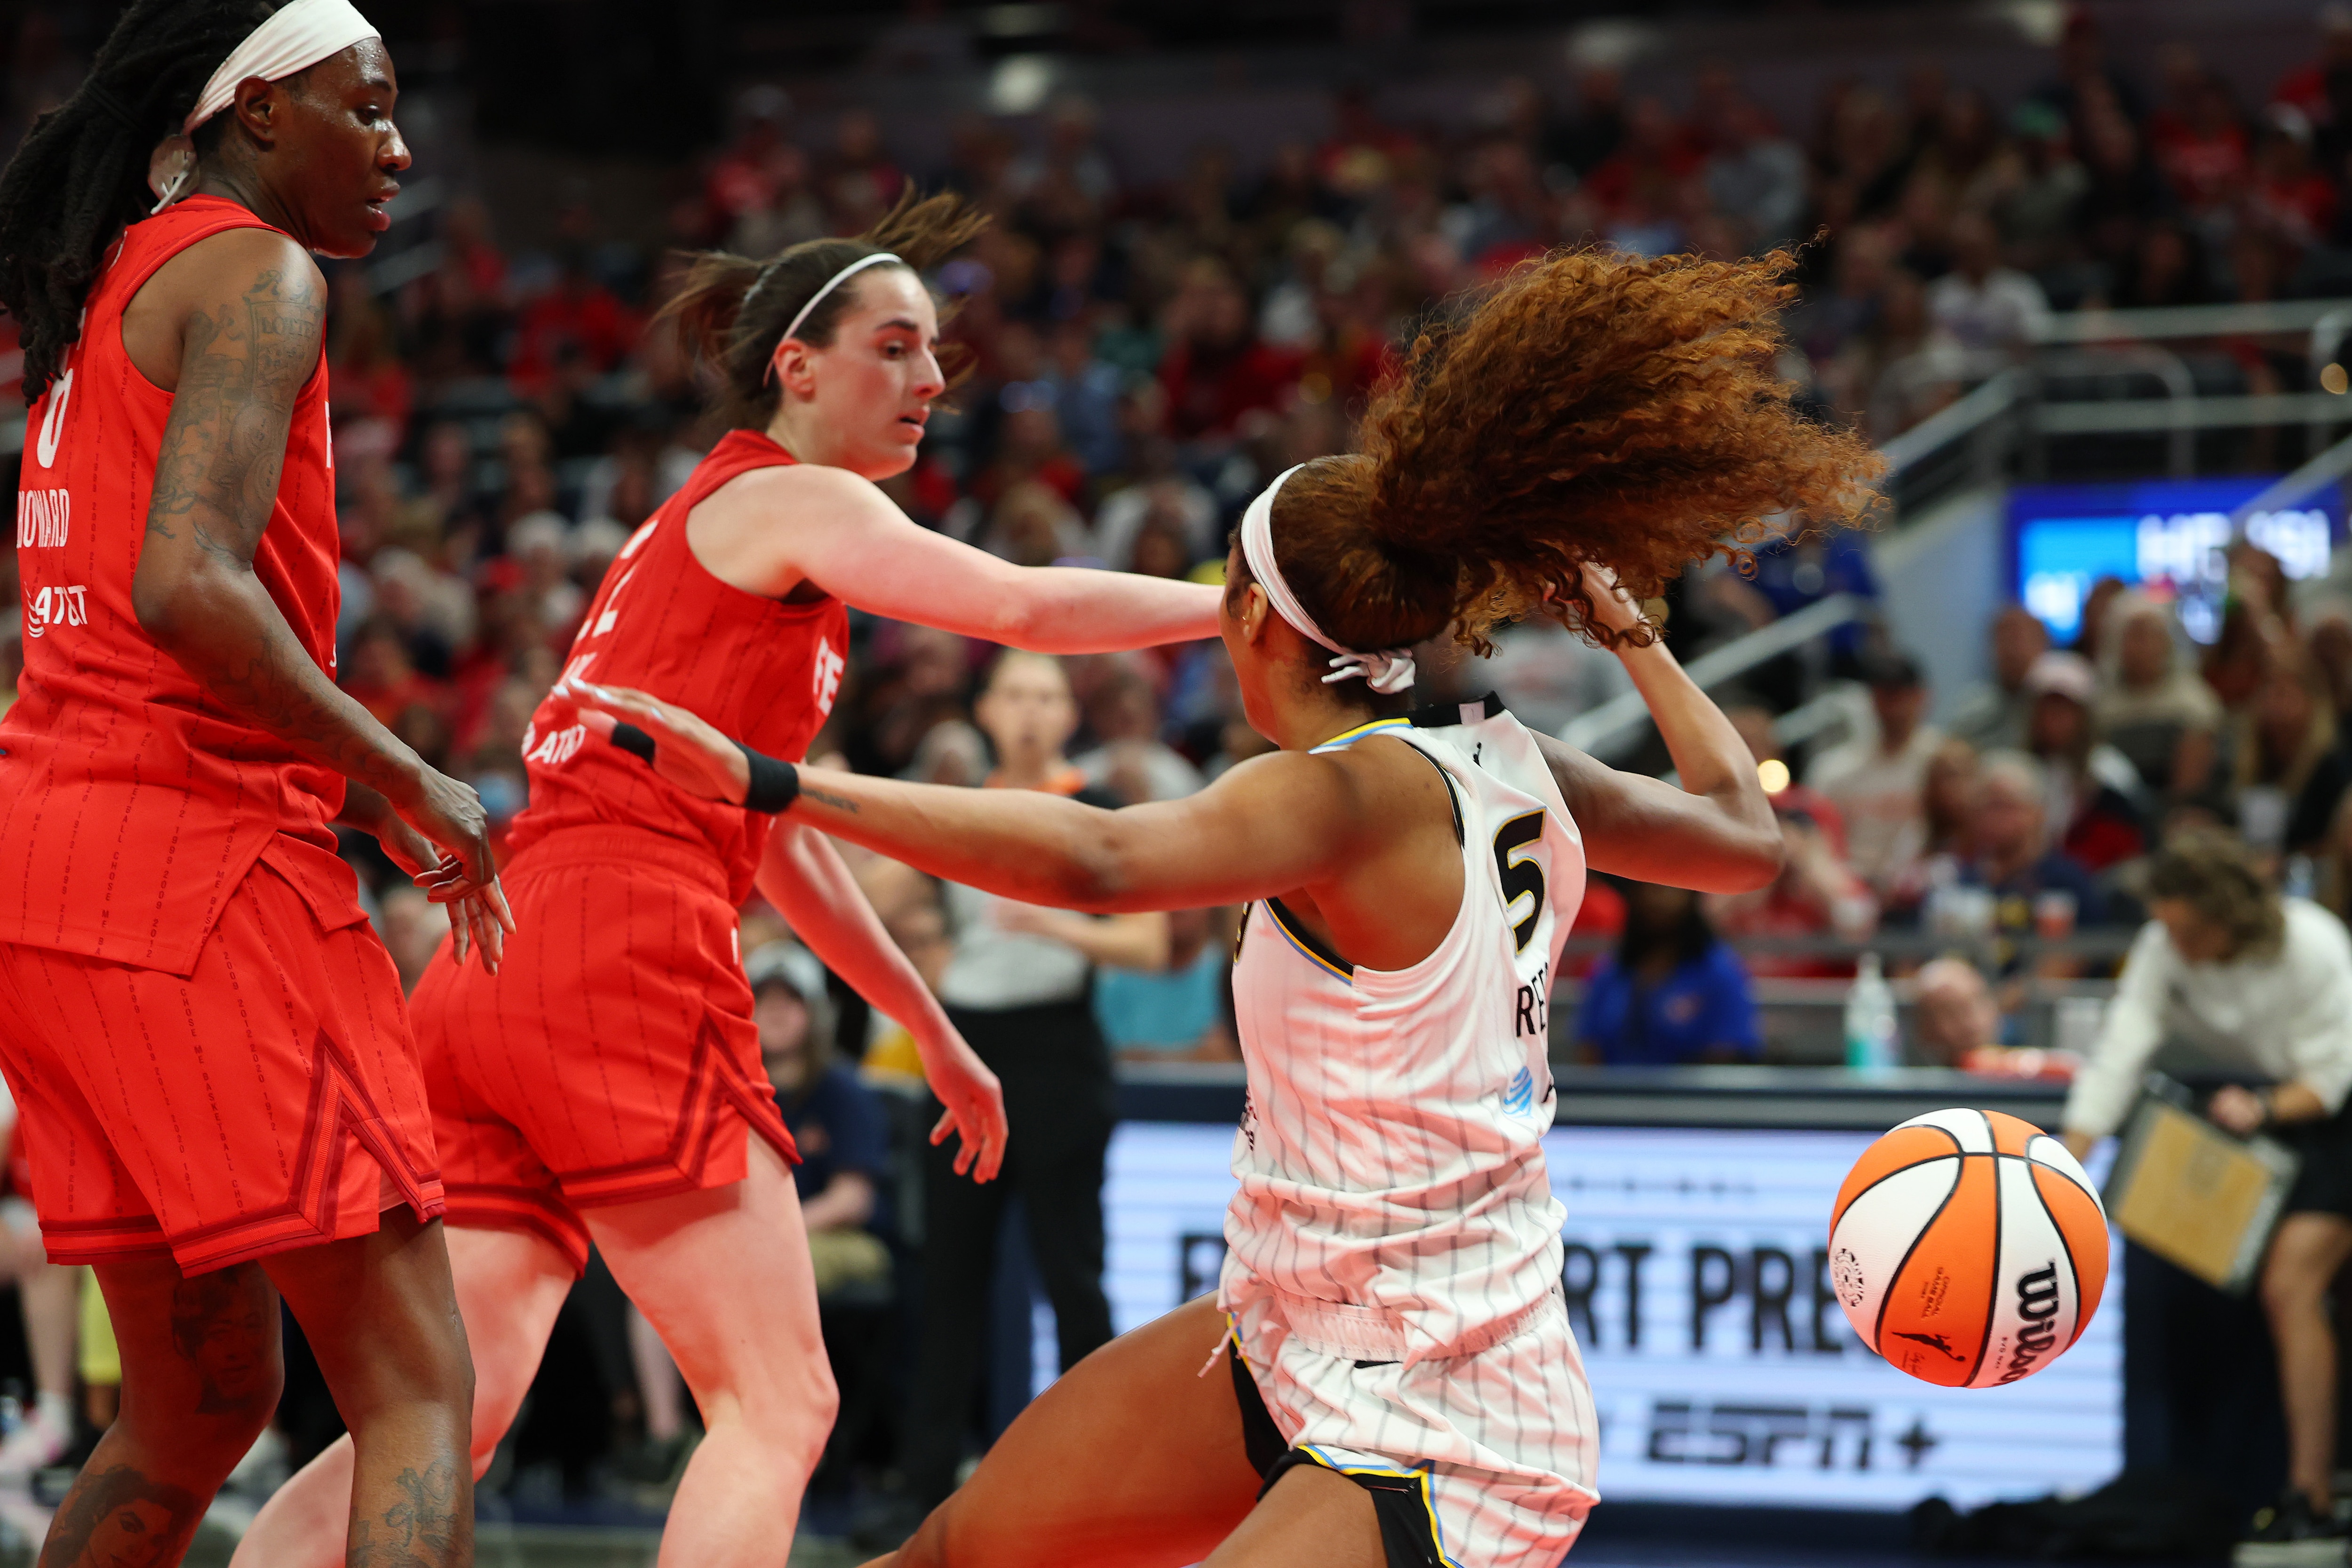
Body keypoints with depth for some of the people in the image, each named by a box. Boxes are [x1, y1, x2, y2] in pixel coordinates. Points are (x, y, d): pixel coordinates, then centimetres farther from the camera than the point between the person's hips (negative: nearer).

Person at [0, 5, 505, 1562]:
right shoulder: (252, 271, -6)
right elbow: (187, 586, -20)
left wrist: (358, 790, 20)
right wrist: (402, 778, -11)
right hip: (195, 849, -9)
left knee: (202, 1405, 17)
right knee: (418, 1384, -10)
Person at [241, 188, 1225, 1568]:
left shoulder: (703, 530, 29)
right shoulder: (790, 502, 2)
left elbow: (781, 837, 34)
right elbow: (1023, 607, -11)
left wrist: (932, 1030, 38)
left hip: (489, 976, 9)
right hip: (622, 968, -9)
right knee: (778, 1402, -6)